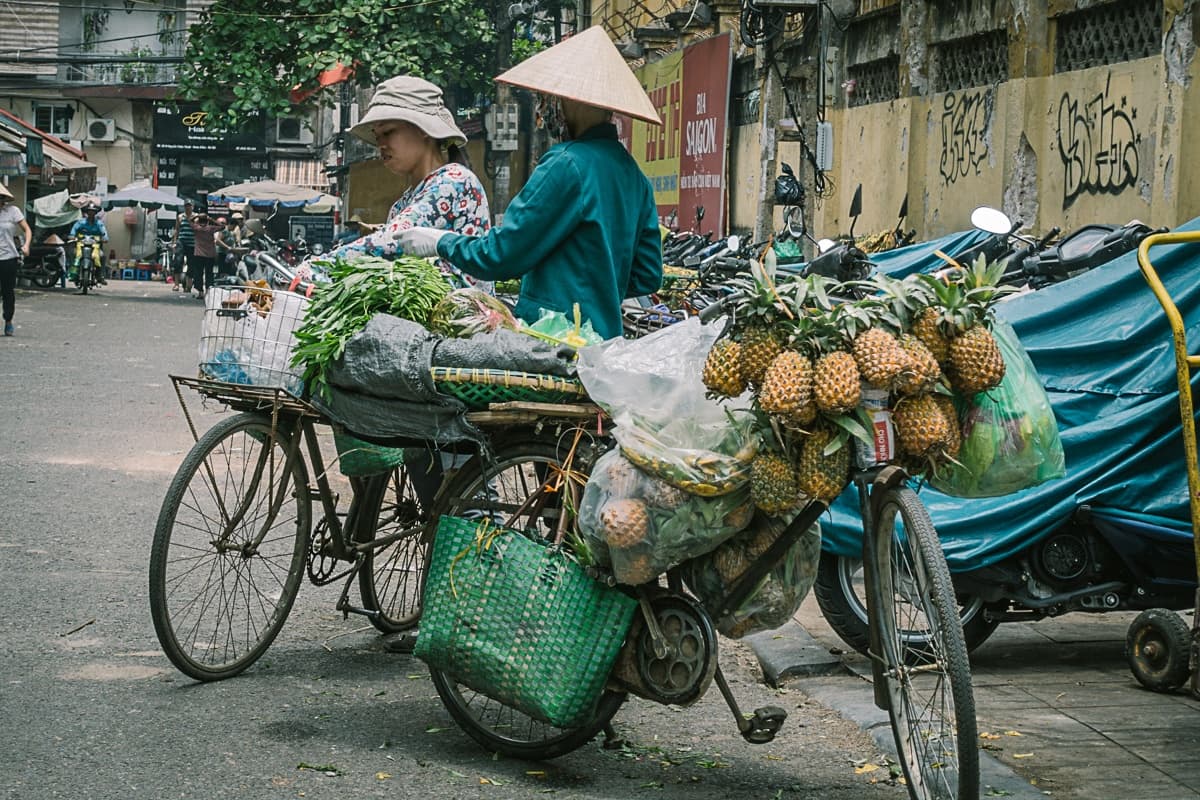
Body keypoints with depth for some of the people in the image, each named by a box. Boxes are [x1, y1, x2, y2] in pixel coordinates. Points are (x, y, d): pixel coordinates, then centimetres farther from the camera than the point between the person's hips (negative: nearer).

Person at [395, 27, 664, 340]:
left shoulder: (567, 165, -15)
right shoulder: (632, 173, 10)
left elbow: (501, 255, -13)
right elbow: (648, 277, 14)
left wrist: (442, 242, 4)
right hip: (606, 334, 9)